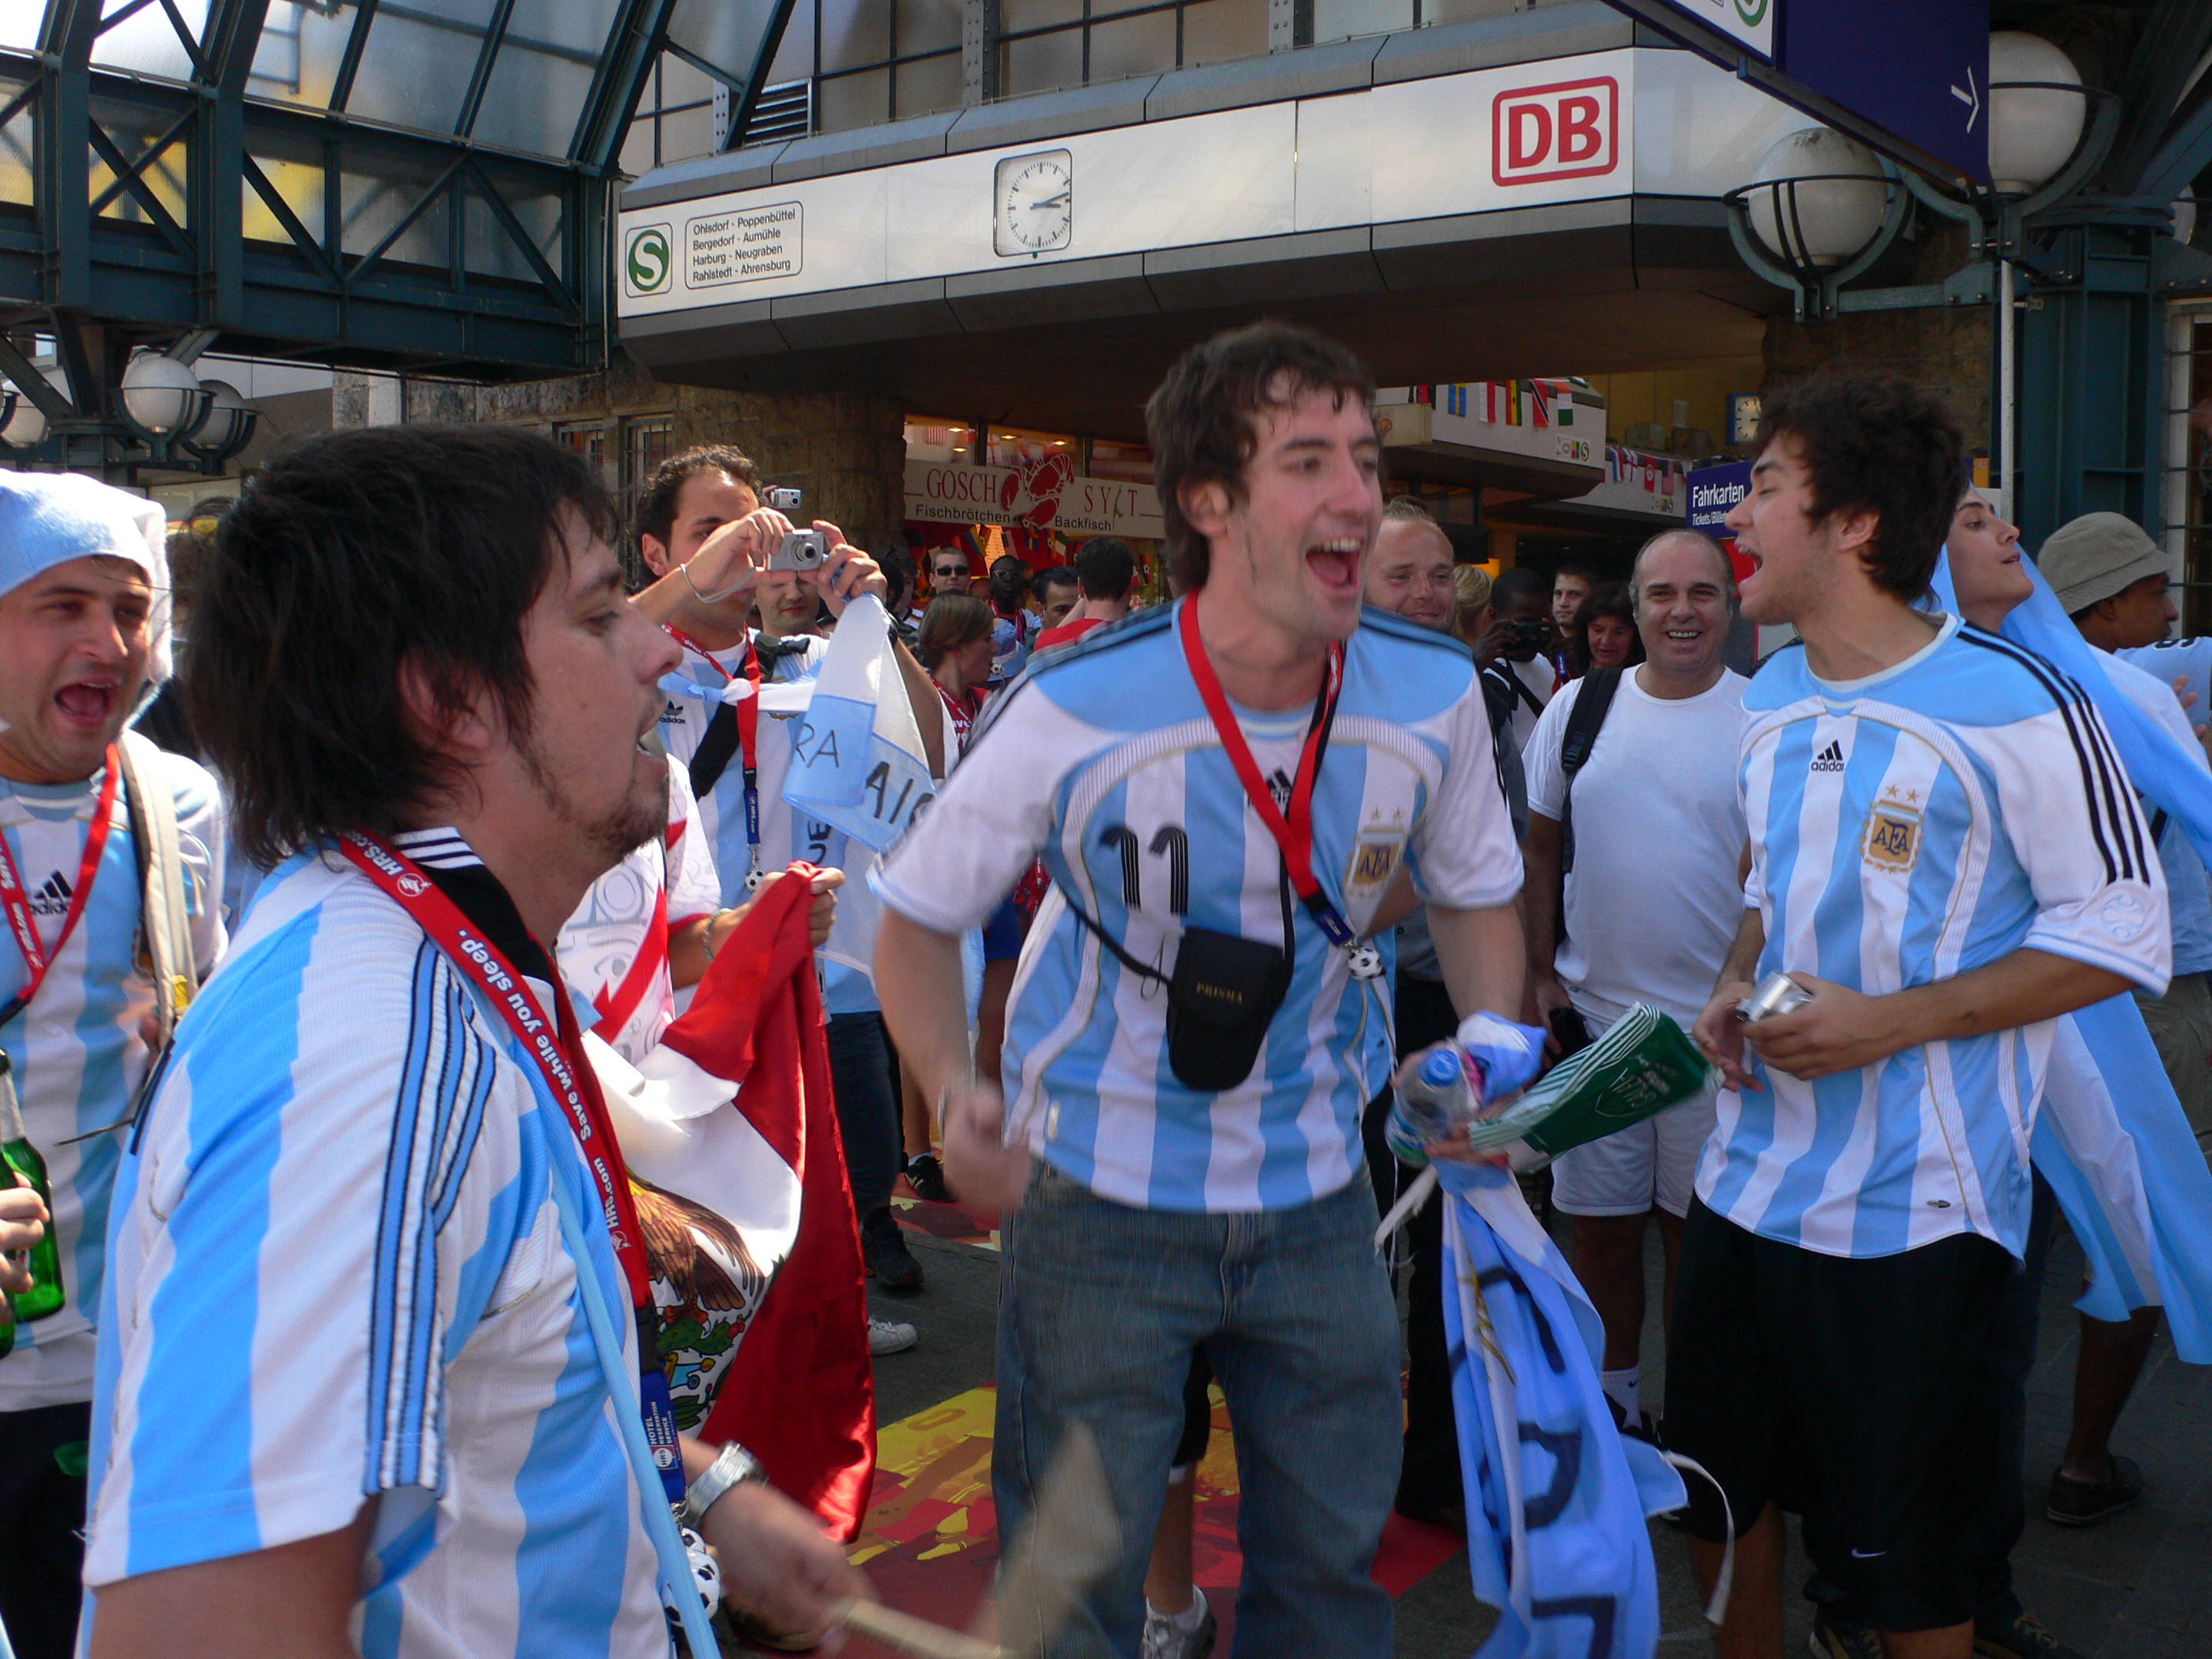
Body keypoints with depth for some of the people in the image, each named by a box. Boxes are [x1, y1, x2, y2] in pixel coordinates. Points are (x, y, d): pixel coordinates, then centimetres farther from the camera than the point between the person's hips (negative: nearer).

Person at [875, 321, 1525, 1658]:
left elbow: (1477, 895, 9)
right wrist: (957, 1092, -26)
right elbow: (919, 920, -8)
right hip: (1103, 1201, -3)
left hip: (1316, 1197, 3)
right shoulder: (1076, 710, -20)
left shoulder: (1434, 695, -10)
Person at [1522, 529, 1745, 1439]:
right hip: (1592, 1014, 2)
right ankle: (1613, 1396, 30)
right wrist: (1540, 975, 3)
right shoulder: (1580, 706, 2)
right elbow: (1543, 850, 9)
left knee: (1698, 1226, 9)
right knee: (1602, 1221, 12)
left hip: (1715, 1023, -2)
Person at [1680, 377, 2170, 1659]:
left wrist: (1892, 1023, -21)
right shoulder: (1775, 700, 7)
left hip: (1915, 1208, -7)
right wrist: (1735, 988, 1)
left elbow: (2124, 930, -13)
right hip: (1751, 1176, 7)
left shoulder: (2013, 706, -16)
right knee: (1720, 1492, 19)